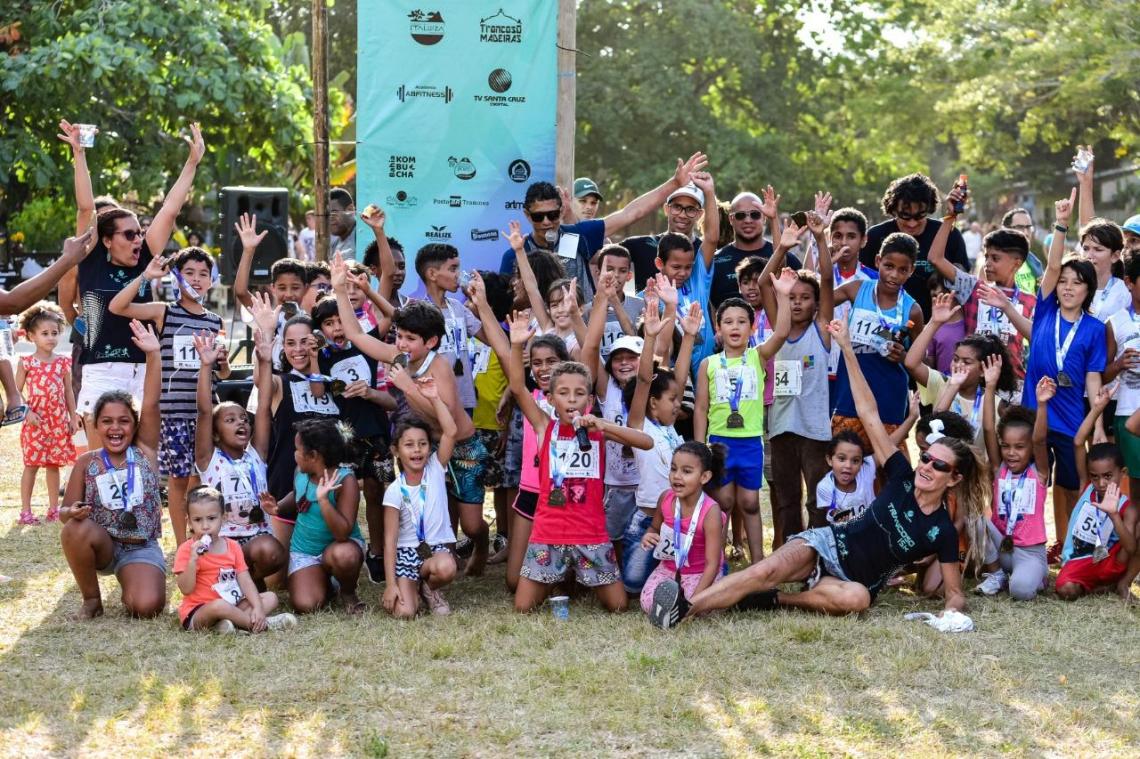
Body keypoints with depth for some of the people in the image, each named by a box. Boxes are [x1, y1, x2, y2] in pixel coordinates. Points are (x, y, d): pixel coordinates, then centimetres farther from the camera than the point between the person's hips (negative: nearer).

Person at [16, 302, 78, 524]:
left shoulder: (63, 362, 6)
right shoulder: (26, 362, -4)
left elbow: (68, 392, 11)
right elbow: (17, 392, -3)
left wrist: (73, 417, 8)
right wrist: (27, 412, -14)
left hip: (59, 421, 3)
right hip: (36, 420, -3)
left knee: (54, 464, 9)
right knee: (31, 464, -1)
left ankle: (54, 508, 17)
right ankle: (25, 510, 3)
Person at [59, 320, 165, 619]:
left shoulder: (144, 451, -2)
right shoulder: (86, 462, -1)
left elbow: (151, 404, -14)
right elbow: (64, 511, 1)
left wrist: (153, 355, -24)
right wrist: (72, 512, -25)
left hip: (141, 549, -1)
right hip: (102, 545, 1)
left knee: (146, 607, -27)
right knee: (76, 530, -33)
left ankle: (131, 586, 12)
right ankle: (91, 599, -8)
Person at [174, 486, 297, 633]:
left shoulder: (233, 546, 8)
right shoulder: (187, 550, -7)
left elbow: (245, 581, 2)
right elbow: (186, 589, -14)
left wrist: (258, 608, -13)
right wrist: (192, 560, -27)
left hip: (231, 606, 7)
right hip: (197, 613, -6)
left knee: (271, 597, -3)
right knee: (219, 605, -38)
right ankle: (262, 624, -20)